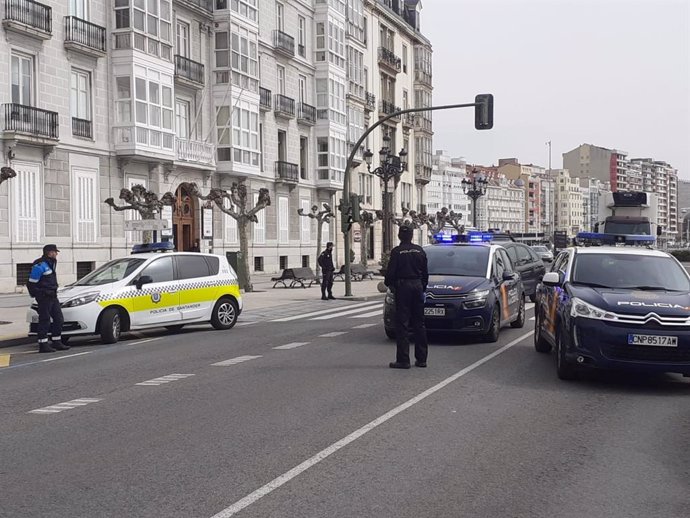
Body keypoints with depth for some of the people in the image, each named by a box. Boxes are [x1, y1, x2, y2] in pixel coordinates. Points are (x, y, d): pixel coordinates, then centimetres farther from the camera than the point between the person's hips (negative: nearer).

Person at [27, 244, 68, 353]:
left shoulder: (50, 263, 16)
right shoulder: (40, 265, -15)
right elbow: (31, 283, -15)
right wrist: (38, 294, -13)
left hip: (52, 296, 10)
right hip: (44, 297, -10)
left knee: (58, 318, 11)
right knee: (44, 320, -7)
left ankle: (56, 342, 18)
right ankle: (43, 345, -3)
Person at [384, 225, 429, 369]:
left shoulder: (396, 251, -7)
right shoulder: (419, 250, 6)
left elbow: (390, 272, -7)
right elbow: (425, 272, 10)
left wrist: (389, 284, 12)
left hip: (402, 287, -4)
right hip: (418, 286, 4)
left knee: (402, 324, -2)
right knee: (419, 324, 11)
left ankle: (403, 360, -5)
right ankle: (421, 358, 14)